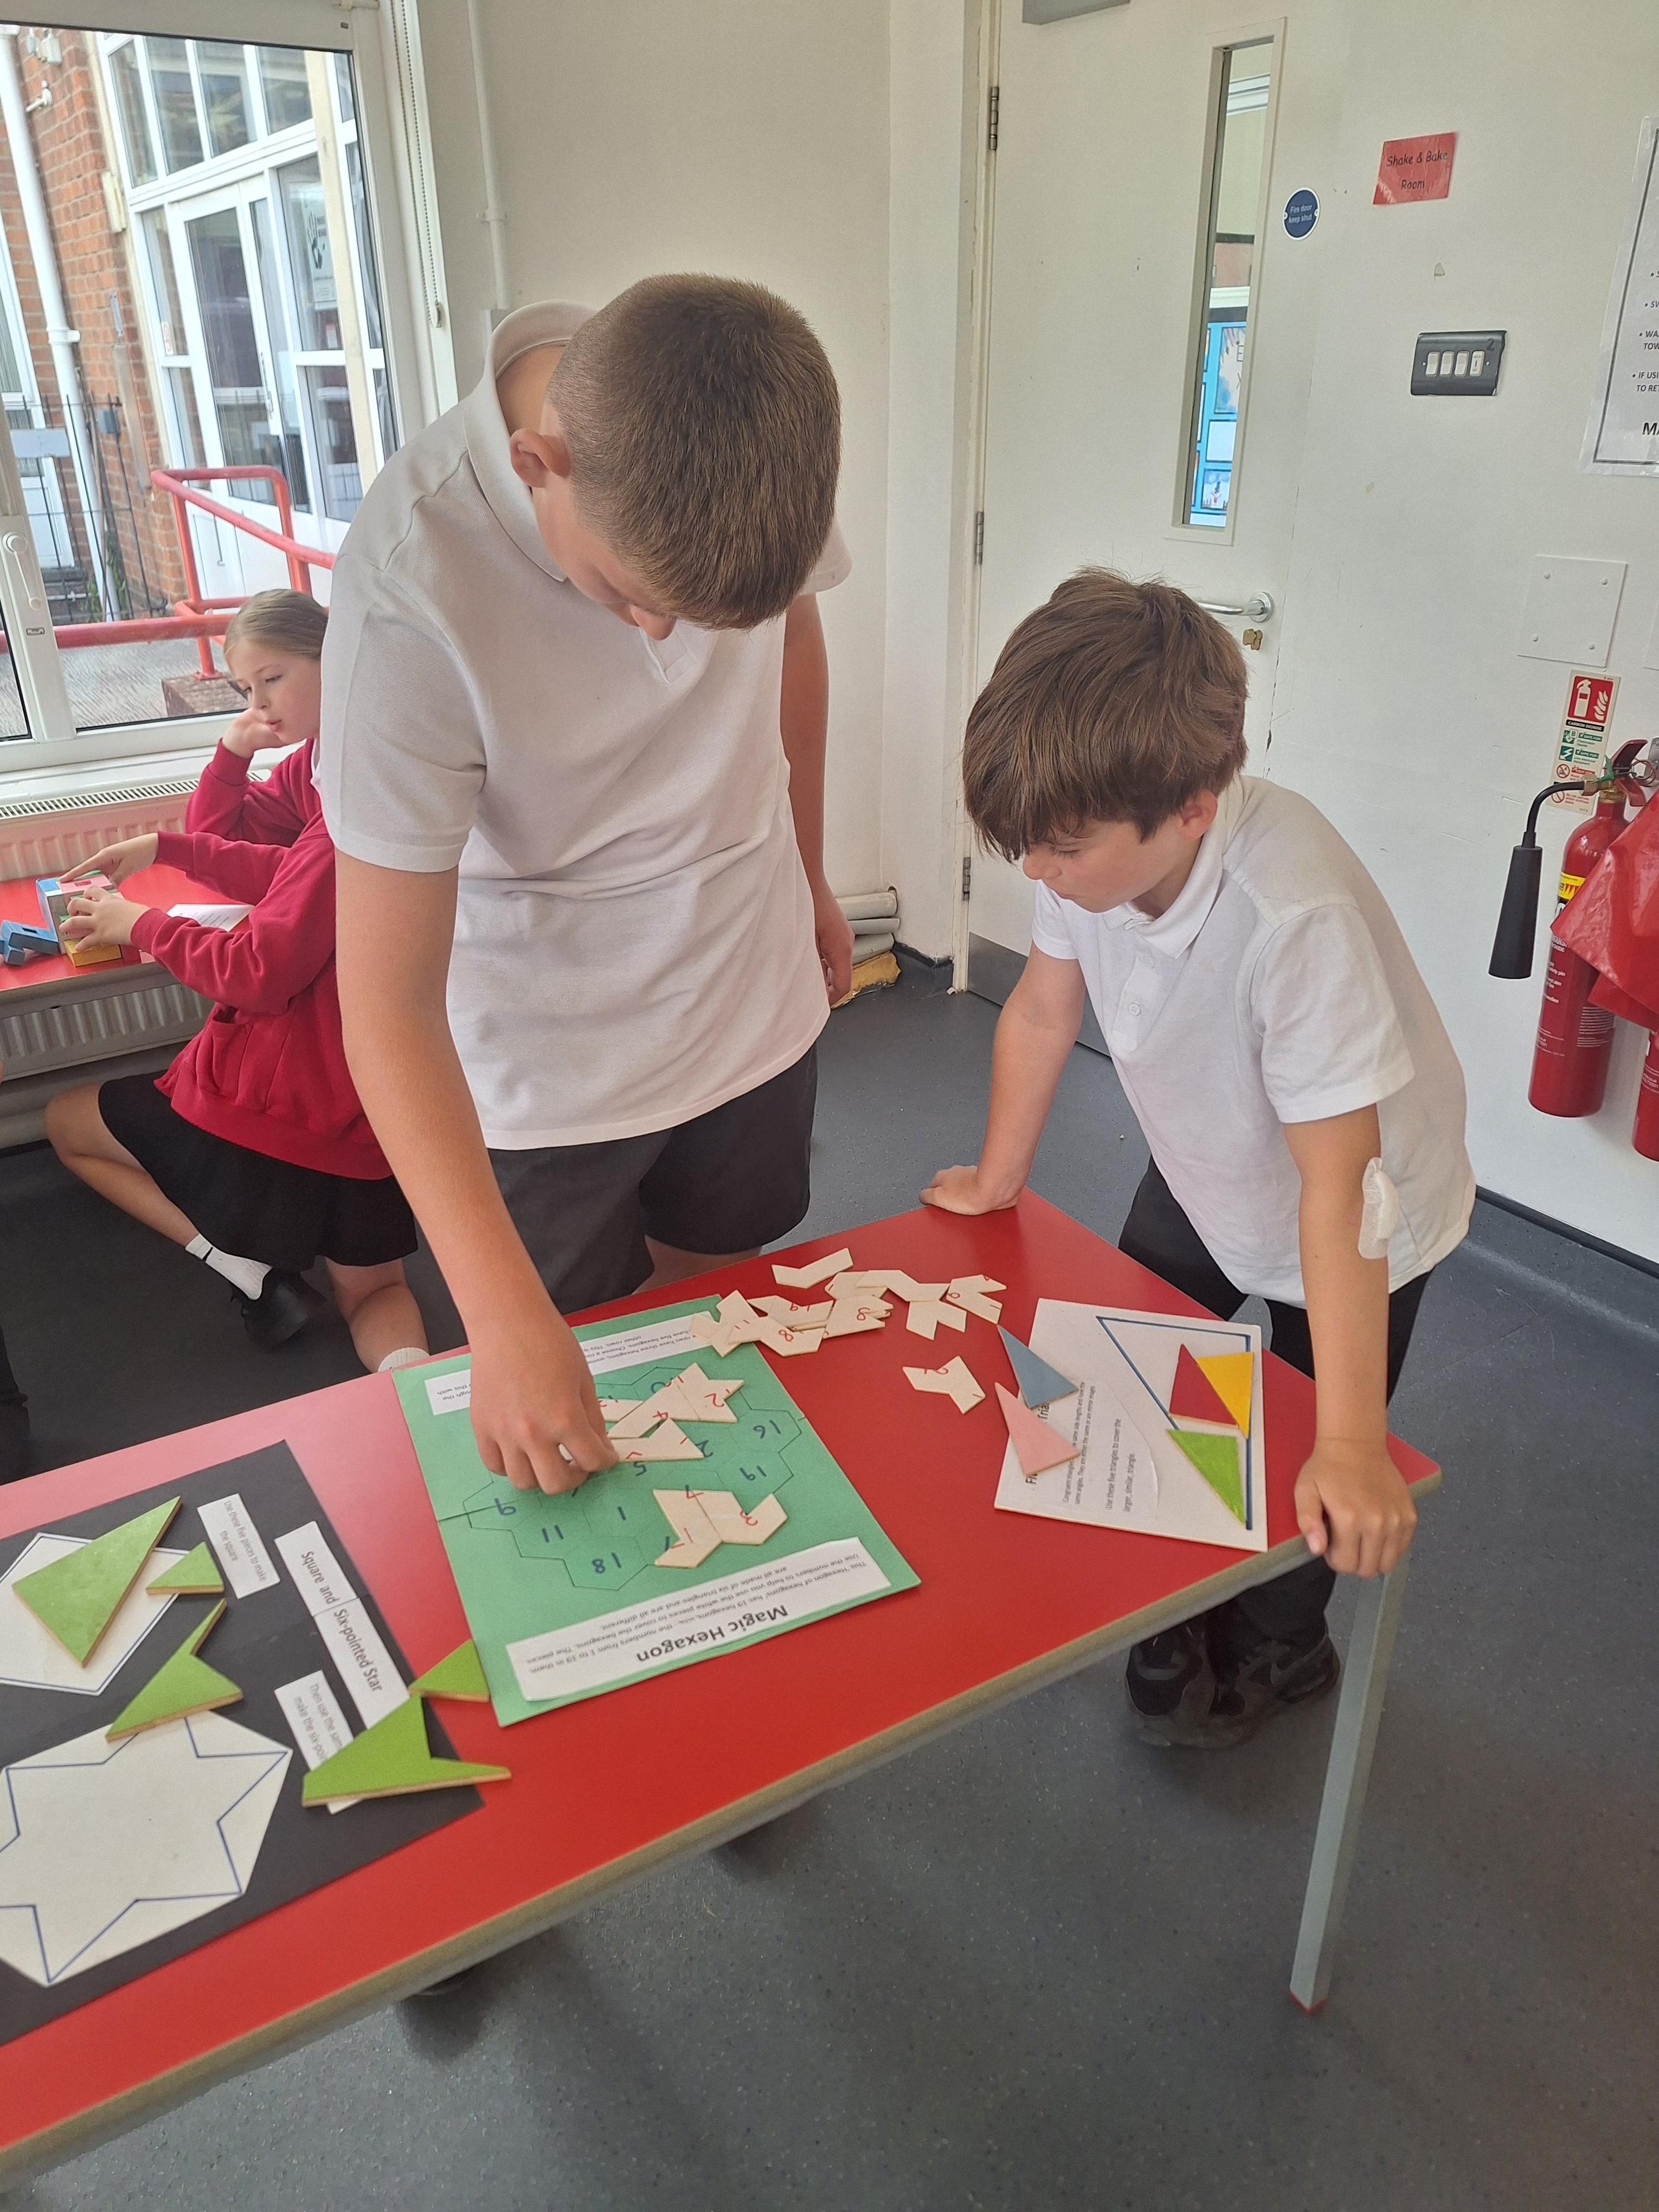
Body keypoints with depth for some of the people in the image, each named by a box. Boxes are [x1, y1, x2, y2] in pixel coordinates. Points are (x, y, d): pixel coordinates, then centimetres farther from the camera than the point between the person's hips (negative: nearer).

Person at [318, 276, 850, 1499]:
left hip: (752, 1008, 4)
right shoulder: (412, 589, -31)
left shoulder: (759, 423, -16)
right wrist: (509, 1325, -34)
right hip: (547, 1075, -4)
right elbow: (390, 1004, -28)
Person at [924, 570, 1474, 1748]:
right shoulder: (1101, 841, -23)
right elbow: (1042, 1008, -7)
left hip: (1361, 1217, -5)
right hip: (1204, 1176, 6)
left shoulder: (1296, 917, -41)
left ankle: (1275, 1650, 41)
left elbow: (1339, 1187, -38)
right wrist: (997, 1181, 5)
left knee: (1310, 1483, 8)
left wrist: (1351, 1450, -34)